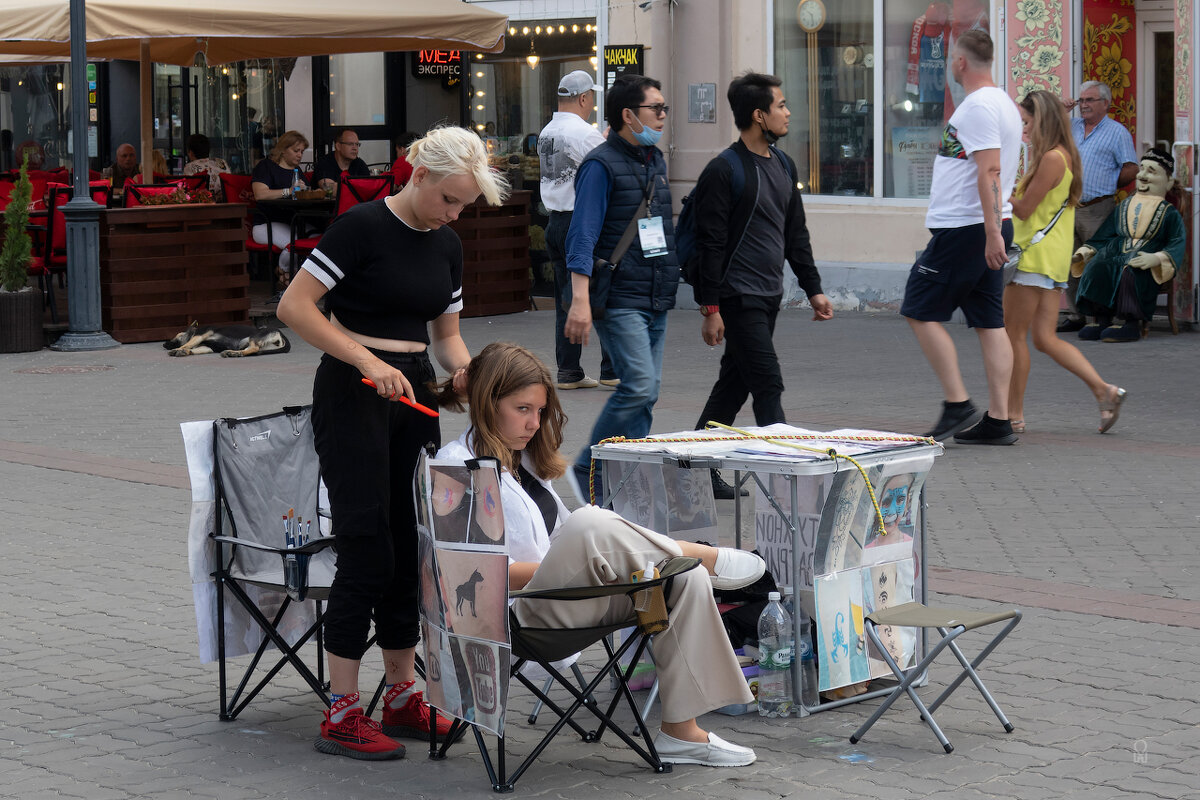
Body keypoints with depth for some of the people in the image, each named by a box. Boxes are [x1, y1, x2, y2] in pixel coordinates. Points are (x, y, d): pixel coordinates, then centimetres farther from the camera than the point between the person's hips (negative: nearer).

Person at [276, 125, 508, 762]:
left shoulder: (446, 246, 10)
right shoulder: (364, 226, -13)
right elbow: (294, 308, -17)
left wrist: (465, 371, -5)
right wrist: (368, 362, -22)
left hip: (413, 394, 7)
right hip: (352, 396, -7)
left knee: (410, 547, 9)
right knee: (367, 549, -9)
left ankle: (402, 699, 20)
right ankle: (341, 715, -5)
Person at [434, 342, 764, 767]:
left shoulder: (524, 460, 23)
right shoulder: (456, 465, -4)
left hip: (568, 601, 9)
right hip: (518, 611, -9)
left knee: (686, 578, -13)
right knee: (592, 522, -35)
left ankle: (680, 732, -11)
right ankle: (710, 558, -11)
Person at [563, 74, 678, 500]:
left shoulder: (656, 161, 15)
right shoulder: (601, 164, -10)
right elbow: (583, 236, -16)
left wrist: (676, 280, 25)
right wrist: (580, 300, -25)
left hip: (657, 299, 8)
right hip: (619, 300, -8)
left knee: (647, 392, 6)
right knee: (638, 384, -17)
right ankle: (587, 470, -2)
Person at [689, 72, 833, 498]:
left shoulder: (783, 165, 14)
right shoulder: (724, 171, -12)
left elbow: (795, 234, 22)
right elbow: (710, 244, -13)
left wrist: (812, 288, 18)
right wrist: (710, 308, -16)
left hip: (770, 296, 8)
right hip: (738, 298, -8)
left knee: (735, 383, 13)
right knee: (768, 385, -10)